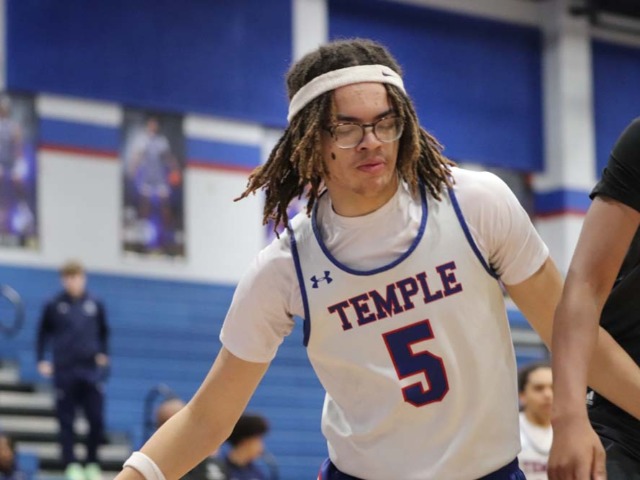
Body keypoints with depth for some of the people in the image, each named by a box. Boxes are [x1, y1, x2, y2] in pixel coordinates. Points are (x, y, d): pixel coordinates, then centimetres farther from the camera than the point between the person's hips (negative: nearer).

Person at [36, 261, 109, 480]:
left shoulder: (96, 305, 5)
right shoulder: (54, 306, 1)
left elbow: (104, 331, 18)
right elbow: (43, 333, 9)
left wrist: (102, 354, 7)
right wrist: (41, 360, 2)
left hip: (91, 371, 1)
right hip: (64, 371, -1)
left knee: (96, 420, -2)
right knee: (66, 421, 1)